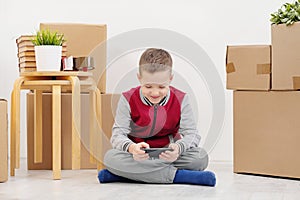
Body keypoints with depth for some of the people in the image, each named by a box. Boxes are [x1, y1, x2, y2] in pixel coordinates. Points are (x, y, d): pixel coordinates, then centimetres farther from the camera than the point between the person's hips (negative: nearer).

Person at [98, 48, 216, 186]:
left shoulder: (181, 100, -6)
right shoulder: (128, 100, -8)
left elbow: (191, 134, -11)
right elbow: (118, 134, -13)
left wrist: (178, 148, -36)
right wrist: (131, 148, -39)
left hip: (168, 155, 1)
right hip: (137, 155, -1)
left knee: (201, 157, -28)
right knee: (110, 157, -32)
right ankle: (176, 175, -31)